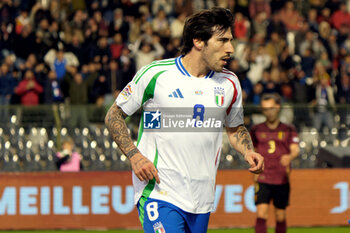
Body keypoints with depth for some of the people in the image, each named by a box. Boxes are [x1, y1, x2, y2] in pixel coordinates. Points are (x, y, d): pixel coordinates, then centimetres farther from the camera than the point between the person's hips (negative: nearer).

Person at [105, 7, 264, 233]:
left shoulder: (229, 83, 9)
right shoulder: (154, 74, -5)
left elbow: (235, 128, 25)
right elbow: (114, 115, 5)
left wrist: (248, 151, 4)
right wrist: (134, 155, -9)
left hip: (202, 199, 5)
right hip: (158, 193, -5)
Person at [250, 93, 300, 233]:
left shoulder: (288, 130, 5)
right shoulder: (256, 130, 7)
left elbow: (295, 150, -8)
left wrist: (290, 157, -30)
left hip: (282, 180, 1)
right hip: (263, 180, 0)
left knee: (280, 216, 7)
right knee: (261, 214, -15)